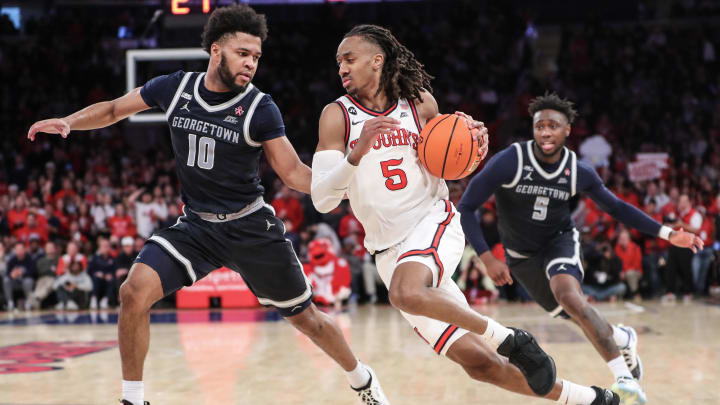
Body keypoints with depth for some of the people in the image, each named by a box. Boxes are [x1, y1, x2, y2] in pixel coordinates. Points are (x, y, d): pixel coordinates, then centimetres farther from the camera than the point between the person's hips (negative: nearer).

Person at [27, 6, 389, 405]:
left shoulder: (259, 108, -13)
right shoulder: (175, 88, -7)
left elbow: (293, 172, -10)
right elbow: (113, 110, 6)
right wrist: (68, 121, -11)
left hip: (251, 227, -2)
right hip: (195, 225, 2)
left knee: (304, 316, 8)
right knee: (134, 292, -20)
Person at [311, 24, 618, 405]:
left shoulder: (420, 102, 0)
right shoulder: (337, 115, -5)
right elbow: (321, 199, -14)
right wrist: (358, 151, -30)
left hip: (434, 222, -2)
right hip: (389, 253, 2)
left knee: (406, 293, -37)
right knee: (476, 361, -4)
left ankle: (509, 339, -18)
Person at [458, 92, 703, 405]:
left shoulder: (579, 172, -16)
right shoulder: (509, 162, -25)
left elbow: (616, 207, 0)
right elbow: (465, 208, -22)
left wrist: (667, 233, -6)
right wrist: (487, 257, -32)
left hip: (560, 241, -1)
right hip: (522, 254, 1)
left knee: (568, 295, -31)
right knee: (576, 314, 6)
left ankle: (624, 377, -28)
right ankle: (623, 339, 40)